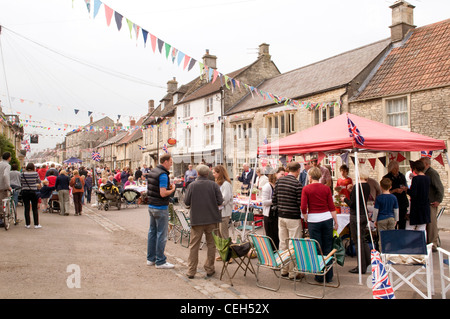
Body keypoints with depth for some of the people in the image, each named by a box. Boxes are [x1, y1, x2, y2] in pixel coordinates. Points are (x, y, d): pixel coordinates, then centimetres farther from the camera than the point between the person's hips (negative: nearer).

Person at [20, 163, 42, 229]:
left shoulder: (23, 174, -3)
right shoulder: (36, 173, -7)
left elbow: (21, 182, 5)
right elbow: (39, 182, 4)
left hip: (25, 192, 1)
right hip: (34, 192, -1)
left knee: (26, 208, 7)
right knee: (35, 208, 6)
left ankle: (27, 224, 10)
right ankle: (36, 224, 6)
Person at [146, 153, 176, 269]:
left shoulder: (152, 172, 10)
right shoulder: (163, 174, -18)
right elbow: (163, 193, -24)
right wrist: (172, 189, -6)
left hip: (151, 206, 9)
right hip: (161, 208, -9)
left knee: (152, 232, 15)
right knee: (161, 235, -1)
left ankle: (150, 258, 23)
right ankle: (160, 261, 5)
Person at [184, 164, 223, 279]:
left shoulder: (192, 185, -5)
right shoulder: (214, 185, -4)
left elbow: (186, 202, -2)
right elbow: (220, 201, -5)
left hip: (196, 220, 0)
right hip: (212, 219, 1)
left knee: (194, 245, 7)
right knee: (211, 244, 12)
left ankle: (191, 271, 10)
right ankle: (209, 269, 17)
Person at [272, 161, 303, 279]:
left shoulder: (279, 181, 5)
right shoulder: (297, 184, -14)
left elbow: (273, 200, 7)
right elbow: (301, 203, -15)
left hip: (281, 216, 6)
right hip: (293, 218, -6)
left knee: (283, 243, 12)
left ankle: (284, 270, 21)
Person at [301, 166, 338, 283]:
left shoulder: (306, 189, -4)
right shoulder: (326, 188, 3)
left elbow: (303, 208, -8)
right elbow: (332, 207, 3)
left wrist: (306, 219, 8)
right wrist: (336, 221, 10)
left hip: (313, 219, -2)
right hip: (327, 218, 2)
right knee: (328, 248, 9)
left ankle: (319, 277, 11)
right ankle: (329, 276, 16)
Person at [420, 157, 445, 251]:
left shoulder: (432, 173, -12)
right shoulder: (424, 173, 15)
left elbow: (440, 188, -16)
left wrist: (438, 200, -18)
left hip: (431, 203, -9)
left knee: (431, 224, -3)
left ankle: (433, 244, 3)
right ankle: (427, 242, 20)